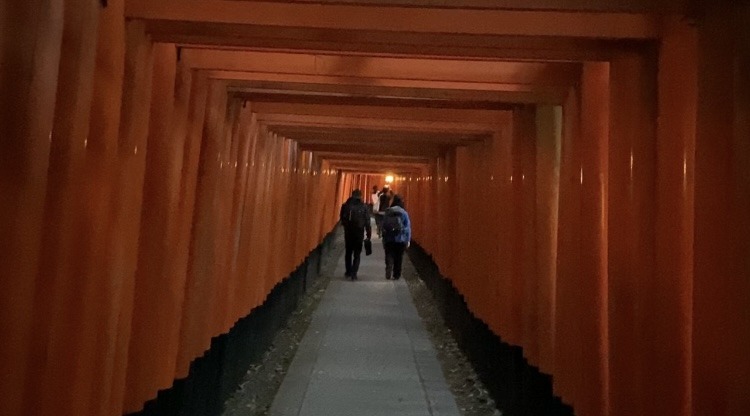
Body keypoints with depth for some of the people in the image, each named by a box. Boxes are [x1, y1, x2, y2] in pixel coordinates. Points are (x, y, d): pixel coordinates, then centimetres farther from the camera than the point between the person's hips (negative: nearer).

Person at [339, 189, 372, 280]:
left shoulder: (345, 205, -5)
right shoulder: (363, 207, -8)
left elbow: (341, 218, 3)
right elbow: (367, 222, -7)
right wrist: (369, 234, -1)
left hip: (348, 232, 2)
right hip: (359, 233, -2)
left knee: (348, 252, 18)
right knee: (357, 254, 6)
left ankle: (348, 272, 24)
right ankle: (353, 273, -2)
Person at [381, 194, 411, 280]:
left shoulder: (387, 212, -1)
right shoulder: (404, 213, -6)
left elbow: (382, 225, 2)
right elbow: (408, 227, -6)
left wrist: (384, 239, 11)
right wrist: (408, 240, 0)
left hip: (388, 239, 1)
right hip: (401, 240, 0)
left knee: (389, 256, 7)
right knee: (398, 258, 11)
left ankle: (388, 269, -16)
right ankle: (396, 275, 17)